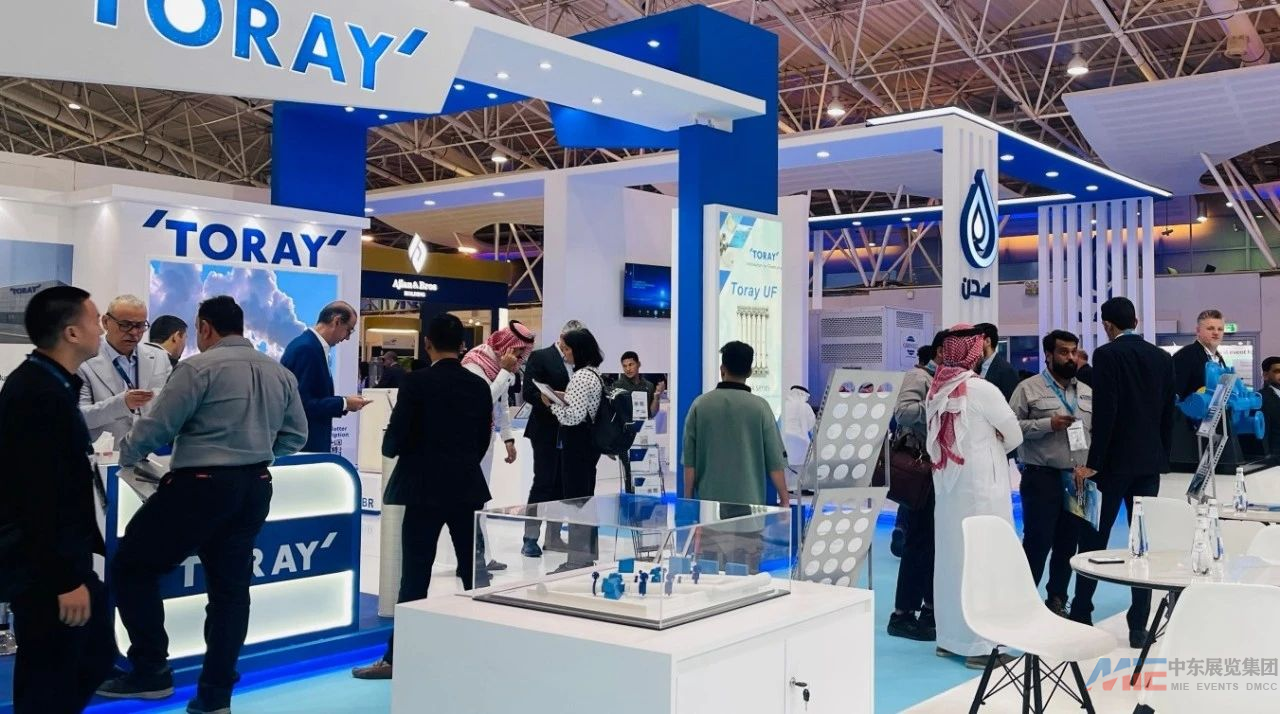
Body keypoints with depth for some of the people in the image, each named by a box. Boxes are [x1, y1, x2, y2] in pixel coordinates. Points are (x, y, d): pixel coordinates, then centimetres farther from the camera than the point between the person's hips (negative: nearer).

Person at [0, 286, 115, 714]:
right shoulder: (39, 394, -21)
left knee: (95, 657, 18)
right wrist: (67, 578, -22)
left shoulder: (47, 385, 10)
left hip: (59, 559, 10)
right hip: (44, 567, -10)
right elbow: (42, 496, -24)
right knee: (49, 679, 2)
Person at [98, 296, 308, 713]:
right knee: (230, 585, 13)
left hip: (201, 486, -6)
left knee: (132, 567, 9)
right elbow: (295, 436, 12)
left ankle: (152, 670, 7)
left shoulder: (199, 368, -10)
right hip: (255, 488, 7)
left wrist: (127, 456, 10)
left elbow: (157, 427, -9)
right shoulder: (280, 373, 9)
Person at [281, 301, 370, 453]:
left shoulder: (310, 345, 11)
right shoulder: (307, 348, -17)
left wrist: (343, 403, 7)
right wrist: (344, 403, -15)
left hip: (310, 441, 10)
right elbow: (303, 403, -22)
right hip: (303, 443, -10)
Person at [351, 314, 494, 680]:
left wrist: (391, 448, 11)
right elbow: (483, 442, 8)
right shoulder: (480, 385, 3)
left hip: (425, 489, -4)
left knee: (415, 575, -1)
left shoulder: (417, 382, -10)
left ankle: (396, 657, 5)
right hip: (468, 488, 4)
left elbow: (393, 441, -11)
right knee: (474, 570, 12)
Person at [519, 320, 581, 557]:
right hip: (546, 431, -6)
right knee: (543, 482, -6)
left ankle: (553, 537, 16)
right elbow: (528, 393, -11)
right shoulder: (540, 357, -4)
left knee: (562, 485, 8)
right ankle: (530, 538, 0)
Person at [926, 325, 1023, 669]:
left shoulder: (936, 390, 3)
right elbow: (1014, 436, -5)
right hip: (982, 486, -7)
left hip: (947, 484, 7)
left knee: (951, 557, 12)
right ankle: (979, 644, 4)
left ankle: (950, 637, 21)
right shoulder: (982, 390, -15)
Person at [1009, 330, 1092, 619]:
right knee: (1037, 542, -3)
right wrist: (1048, 424, -16)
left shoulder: (1087, 393, 15)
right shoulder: (1029, 388, -2)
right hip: (1042, 478, -5)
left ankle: (1057, 600, 21)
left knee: (1068, 543, 9)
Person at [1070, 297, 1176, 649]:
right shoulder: (1163, 357, 8)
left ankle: (1081, 615, 11)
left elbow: (1105, 411, -16)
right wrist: (1161, 456, 17)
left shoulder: (1107, 354, -10)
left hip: (1115, 461, -5)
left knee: (1094, 539, 5)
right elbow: (1169, 413, 10)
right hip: (1150, 462, 5)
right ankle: (1139, 626, 7)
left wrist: (1093, 462, -12)